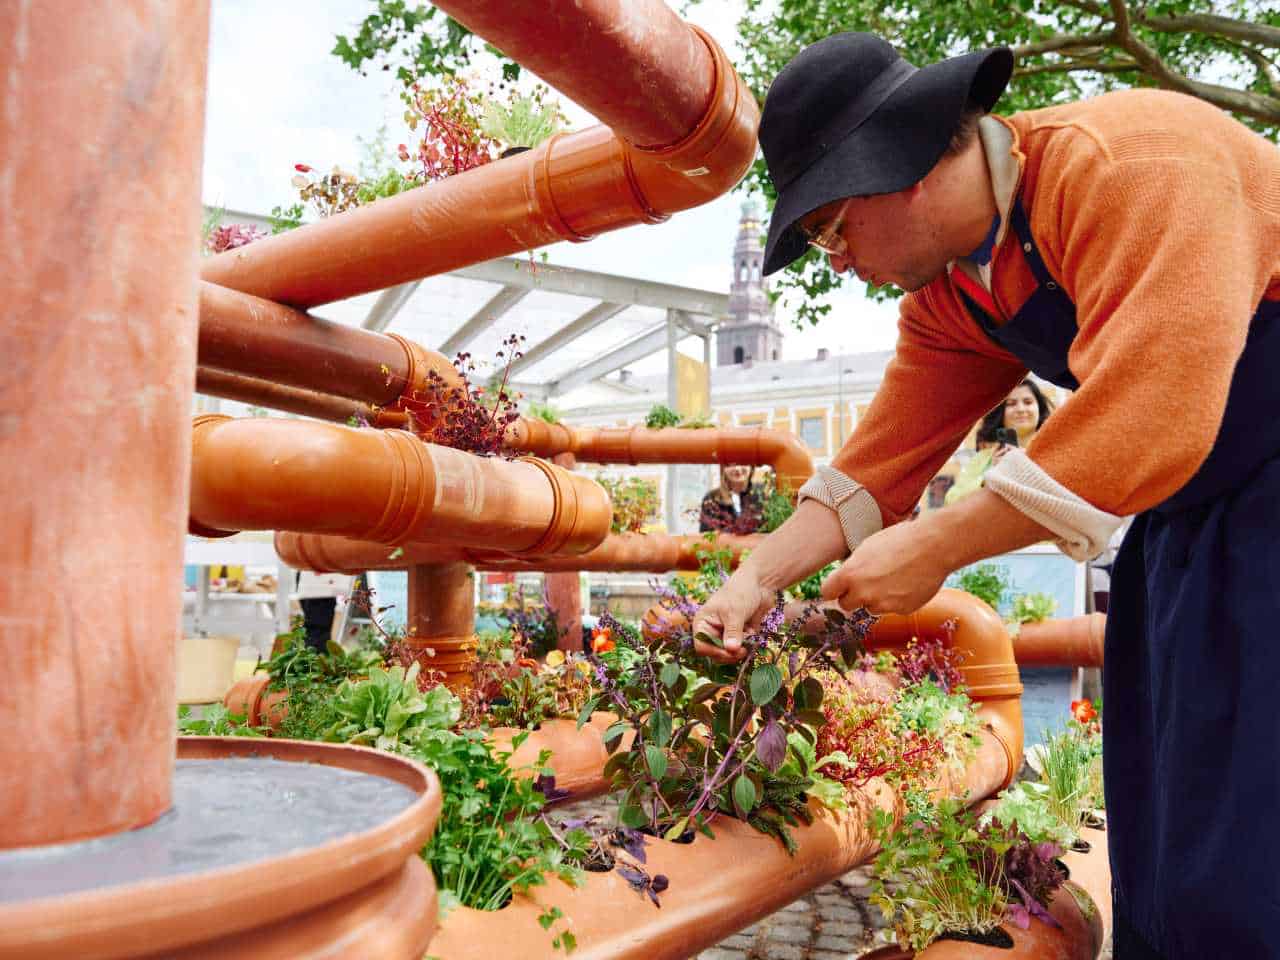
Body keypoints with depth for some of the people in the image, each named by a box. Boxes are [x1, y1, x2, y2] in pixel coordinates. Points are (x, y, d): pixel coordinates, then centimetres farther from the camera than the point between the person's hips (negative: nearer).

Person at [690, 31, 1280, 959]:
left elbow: (1148, 421, -34)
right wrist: (757, 579, -2)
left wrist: (935, 550, -27)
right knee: (1159, 812, 12)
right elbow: (882, 457, 2)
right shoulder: (947, 302, 0)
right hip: (1190, 507, 8)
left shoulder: (1129, 168, -25)